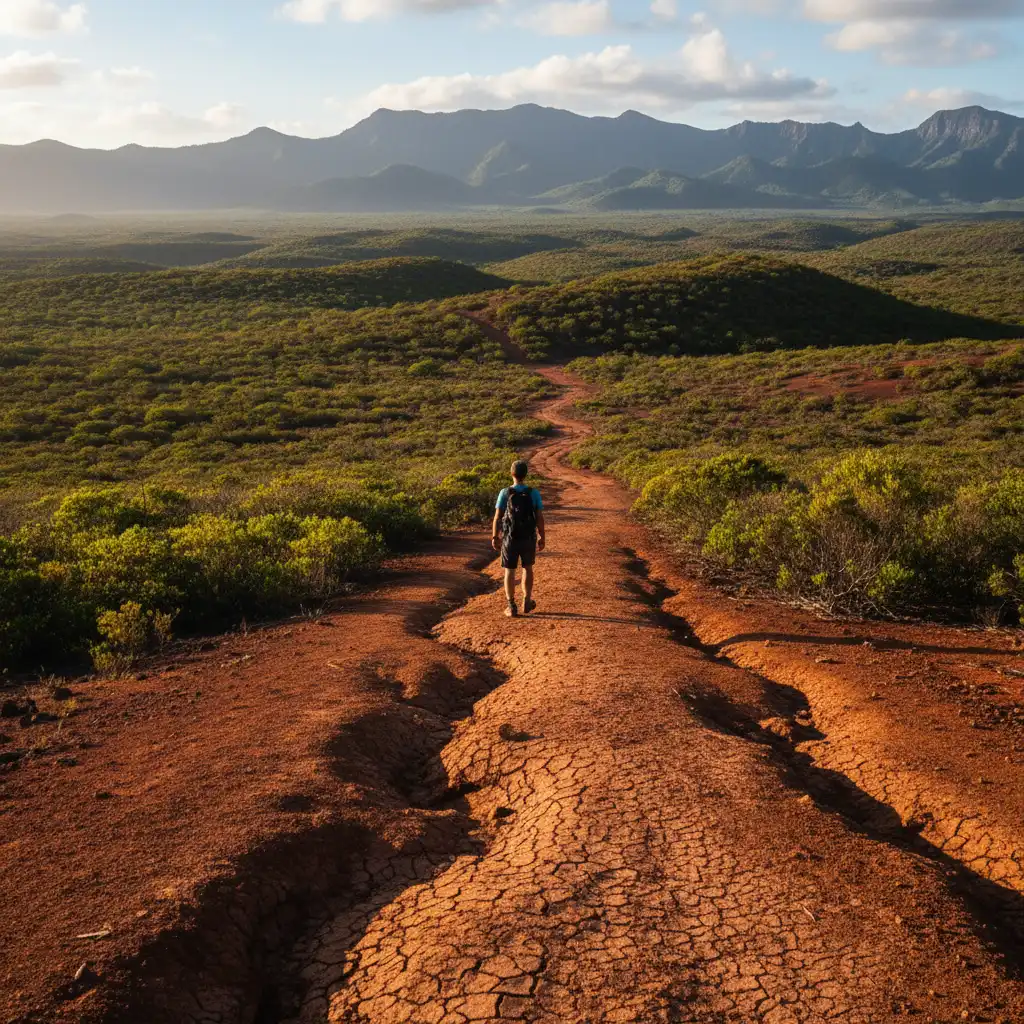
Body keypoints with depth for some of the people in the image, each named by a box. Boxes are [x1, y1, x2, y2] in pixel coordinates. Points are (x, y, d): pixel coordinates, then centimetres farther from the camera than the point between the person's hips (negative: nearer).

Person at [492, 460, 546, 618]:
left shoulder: (505, 493, -10)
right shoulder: (534, 493, -8)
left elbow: (498, 517, -10)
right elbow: (540, 518, -7)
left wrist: (494, 537, 0)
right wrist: (542, 538, 4)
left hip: (510, 538, -1)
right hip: (528, 538, 1)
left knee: (509, 571, 9)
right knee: (527, 568, 21)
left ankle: (512, 607, 7)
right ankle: (527, 602, 25)